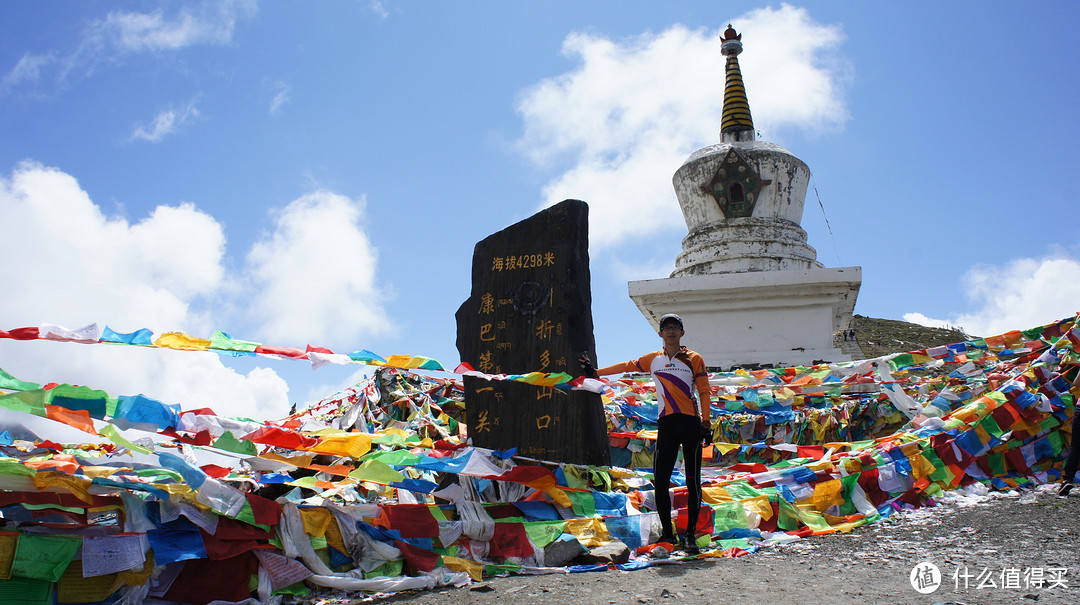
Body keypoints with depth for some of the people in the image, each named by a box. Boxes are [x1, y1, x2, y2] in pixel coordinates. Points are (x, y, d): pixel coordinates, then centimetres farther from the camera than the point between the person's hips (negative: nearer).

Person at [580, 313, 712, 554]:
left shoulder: (694, 359, 6)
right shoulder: (652, 360, 12)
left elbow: (704, 391, 5)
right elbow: (628, 366, 24)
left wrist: (706, 423, -3)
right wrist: (596, 372, 28)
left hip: (691, 424, -2)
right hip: (666, 424, 2)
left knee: (693, 481, -2)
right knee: (660, 480, -5)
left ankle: (690, 534, 5)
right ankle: (667, 532, 7)